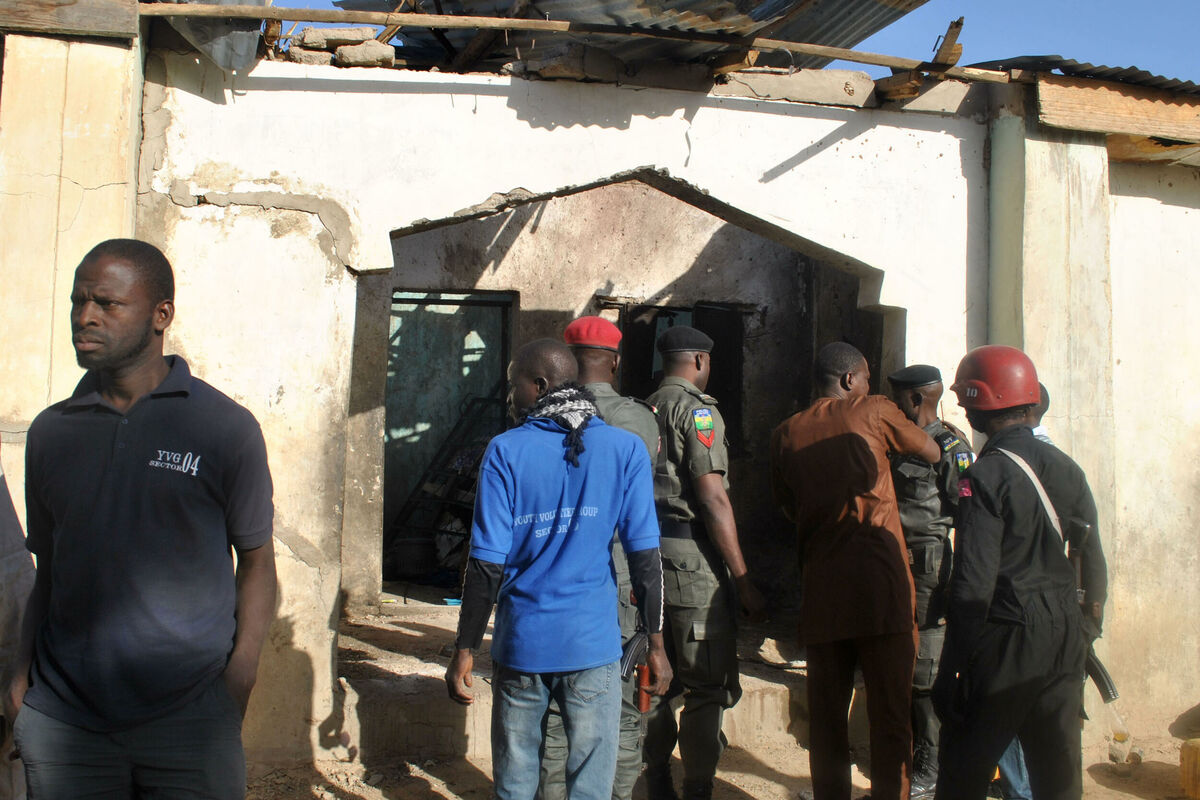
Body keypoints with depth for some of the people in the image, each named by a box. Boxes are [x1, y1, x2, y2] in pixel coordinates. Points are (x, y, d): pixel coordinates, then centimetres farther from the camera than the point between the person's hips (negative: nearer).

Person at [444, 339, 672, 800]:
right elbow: (645, 558, -4)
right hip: (592, 644, 0)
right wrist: (656, 645, 4)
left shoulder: (506, 452, -5)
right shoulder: (625, 449, -2)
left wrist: (464, 651, 0)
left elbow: (487, 566, -7)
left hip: (521, 645, 0)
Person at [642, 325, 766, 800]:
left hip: (647, 553, 8)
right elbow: (713, 499, -15)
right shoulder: (698, 408, -8)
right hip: (692, 560, -8)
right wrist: (745, 582, -13)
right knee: (709, 689, 0)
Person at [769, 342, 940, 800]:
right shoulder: (874, 411, 4)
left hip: (820, 586, 3)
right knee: (890, 714, 3)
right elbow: (932, 454, 18)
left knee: (827, 714, 11)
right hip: (879, 582, -3)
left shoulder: (786, 434, 12)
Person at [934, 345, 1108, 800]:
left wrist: (951, 671, -12)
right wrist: (1086, 634, 21)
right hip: (1064, 642, 7)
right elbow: (1094, 563, 11)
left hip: (1005, 643, -7)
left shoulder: (986, 476, -14)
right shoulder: (1066, 468, 7)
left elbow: (974, 583, -17)